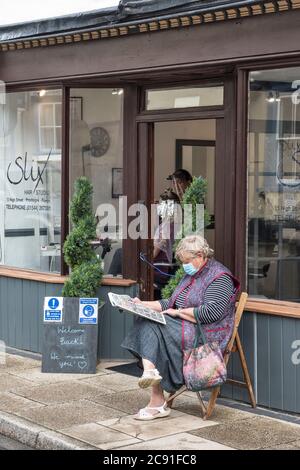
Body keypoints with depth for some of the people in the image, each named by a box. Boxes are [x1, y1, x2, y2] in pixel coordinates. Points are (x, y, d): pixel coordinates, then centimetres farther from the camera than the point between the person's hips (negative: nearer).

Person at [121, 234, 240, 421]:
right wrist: (143, 304, 10)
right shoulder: (192, 274, 21)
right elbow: (172, 303, 23)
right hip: (185, 329, 9)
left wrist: (179, 312, -14)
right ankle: (149, 370, -33)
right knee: (145, 324, -17)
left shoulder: (220, 277, -9)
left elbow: (211, 312, -20)